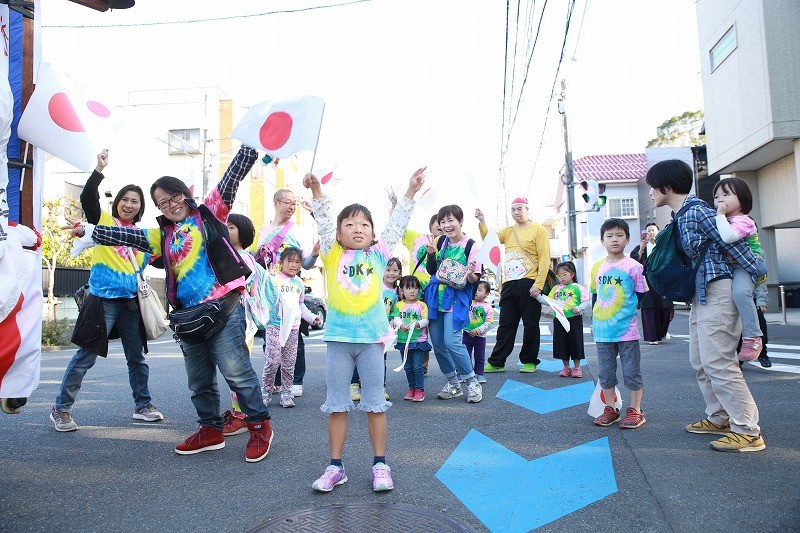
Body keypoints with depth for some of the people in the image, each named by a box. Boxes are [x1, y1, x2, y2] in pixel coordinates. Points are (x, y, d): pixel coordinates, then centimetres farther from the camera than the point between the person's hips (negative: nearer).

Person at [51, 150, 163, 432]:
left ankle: (143, 406, 23)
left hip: (131, 302, 5)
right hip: (103, 300, -5)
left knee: (137, 357, 10)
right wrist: (99, 171, -27)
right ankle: (61, 408, 14)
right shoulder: (103, 221, 0)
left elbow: (147, 262, 19)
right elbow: (87, 199, -16)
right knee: (86, 356, -1)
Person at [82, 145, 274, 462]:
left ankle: (260, 425, 3)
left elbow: (232, 178, 0)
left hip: (223, 306, -6)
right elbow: (126, 235, 22)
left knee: (235, 368, -10)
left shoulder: (208, 214, 7)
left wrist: (249, 148, -5)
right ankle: (211, 430, 27)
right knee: (199, 379, 13)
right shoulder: (163, 236, 20)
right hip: (188, 314, 7)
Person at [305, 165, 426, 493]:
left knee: (375, 403, 9)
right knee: (337, 405, 9)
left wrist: (411, 191, 1)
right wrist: (315, 190, -17)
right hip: (338, 338, 0)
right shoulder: (333, 255, 4)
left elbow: (397, 225, 5)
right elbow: (323, 221, -4)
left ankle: (380, 464, 21)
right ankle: (336, 467, 20)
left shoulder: (378, 254, 6)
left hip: (372, 338, 0)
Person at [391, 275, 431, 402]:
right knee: (407, 367, 11)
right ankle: (412, 388, 24)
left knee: (417, 366, -6)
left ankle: (420, 390, 5)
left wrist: (418, 323, -26)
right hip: (403, 340, 3)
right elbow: (396, 318, -6)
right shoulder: (399, 305, 6)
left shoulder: (421, 305, 2)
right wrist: (401, 325, -27)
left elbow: (426, 320, -5)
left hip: (418, 340, -3)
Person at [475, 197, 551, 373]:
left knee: (530, 325, 5)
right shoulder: (508, 231, 17)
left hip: (529, 284, -5)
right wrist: (482, 222, -10)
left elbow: (544, 258, -8)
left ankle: (529, 361, 17)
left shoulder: (538, 229, -1)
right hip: (509, 285, 5)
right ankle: (496, 362, 13)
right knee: (505, 326, 8)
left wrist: (538, 284, -15)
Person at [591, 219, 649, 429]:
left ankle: (635, 411, 18)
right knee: (605, 372, 11)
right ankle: (610, 409, 24)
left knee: (631, 372, 5)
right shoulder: (600, 268, 8)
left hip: (627, 330, -5)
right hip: (603, 331, 5)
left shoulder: (633, 266, -6)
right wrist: (594, 321, 18)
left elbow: (642, 295, 1)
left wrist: (628, 310, -3)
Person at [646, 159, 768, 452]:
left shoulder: (696, 211, -16)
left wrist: (758, 272, -7)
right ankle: (719, 419, 27)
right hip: (700, 293, 10)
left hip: (716, 290, -10)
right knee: (700, 361, 15)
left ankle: (748, 431, 0)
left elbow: (731, 244, -13)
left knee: (718, 362, -9)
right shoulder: (681, 215, 13)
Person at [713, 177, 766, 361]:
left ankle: (753, 338, -29)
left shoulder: (742, 221, -15)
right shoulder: (725, 220, 13)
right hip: (728, 266, 10)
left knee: (740, 292, -35)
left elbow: (728, 237, -35)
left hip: (746, 265, -10)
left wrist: (720, 215, -26)